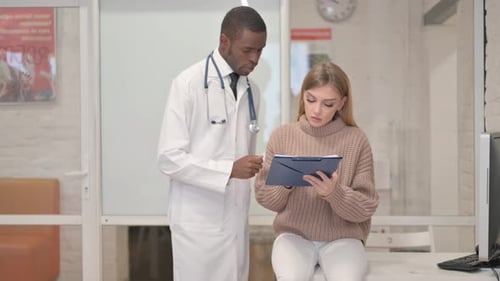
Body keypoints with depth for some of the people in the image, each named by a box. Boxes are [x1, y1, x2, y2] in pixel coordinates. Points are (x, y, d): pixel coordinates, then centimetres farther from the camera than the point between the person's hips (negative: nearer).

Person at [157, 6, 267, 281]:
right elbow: (169, 158, -15)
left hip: (236, 217, 6)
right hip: (198, 220, -5)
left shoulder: (252, 91, 9)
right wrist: (229, 170, -22)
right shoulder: (188, 84, -11)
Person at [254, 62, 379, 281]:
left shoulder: (356, 140, -3)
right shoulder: (281, 136, 2)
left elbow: (366, 207, -3)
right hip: (294, 234, 1)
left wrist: (334, 193, -23)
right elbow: (265, 198, 7)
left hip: (343, 237, -1)